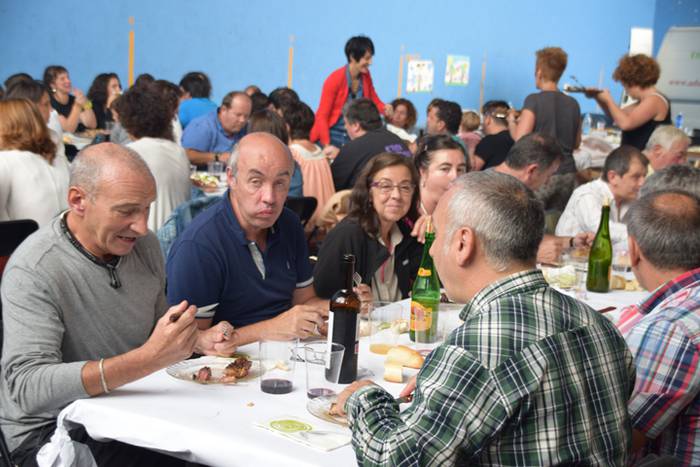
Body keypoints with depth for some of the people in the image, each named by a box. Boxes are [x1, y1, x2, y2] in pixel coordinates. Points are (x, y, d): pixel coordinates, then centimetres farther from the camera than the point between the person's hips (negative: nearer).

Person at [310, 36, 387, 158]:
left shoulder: (366, 76, 0)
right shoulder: (335, 79, -16)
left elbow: (374, 101, 12)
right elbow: (322, 116, -15)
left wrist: (384, 108, -13)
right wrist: (326, 145, -22)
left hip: (354, 138, 5)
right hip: (332, 136, -5)